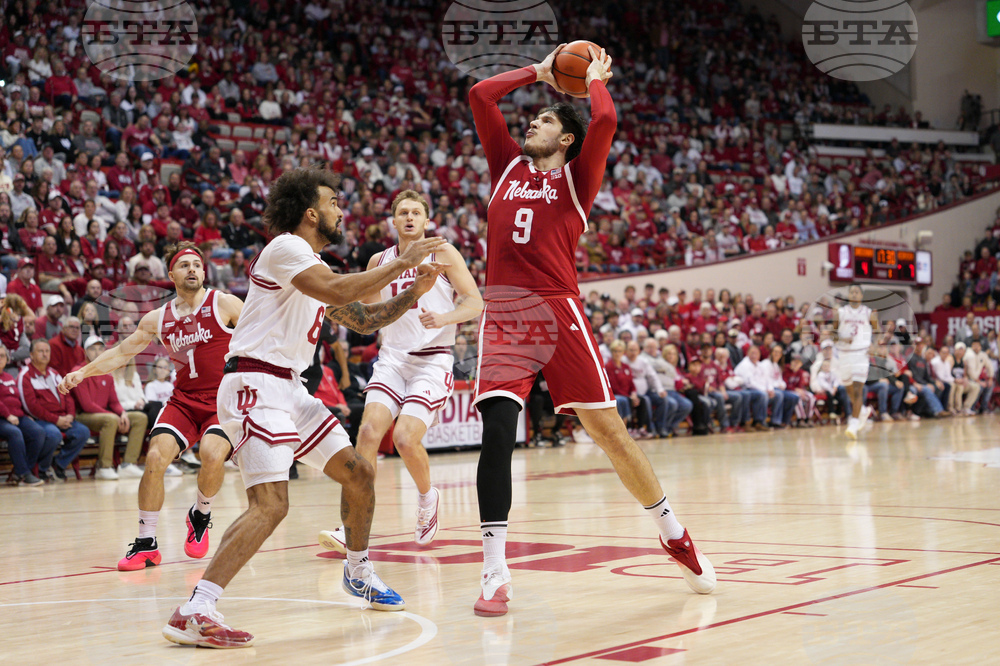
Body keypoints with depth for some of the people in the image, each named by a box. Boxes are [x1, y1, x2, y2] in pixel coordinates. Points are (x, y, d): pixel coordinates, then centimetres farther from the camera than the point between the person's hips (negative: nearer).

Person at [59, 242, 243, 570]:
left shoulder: (224, 304, -3)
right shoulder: (158, 319, 9)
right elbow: (121, 352, 16)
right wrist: (83, 372, 5)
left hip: (224, 400, -3)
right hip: (184, 399, 4)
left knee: (212, 453, -30)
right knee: (155, 457, -18)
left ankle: (201, 515, 3)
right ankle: (146, 544, -4)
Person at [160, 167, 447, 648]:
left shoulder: (315, 266, 21)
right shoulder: (285, 247, -9)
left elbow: (365, 319, 29)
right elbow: (337, 292, -25)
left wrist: (414, 292, 15)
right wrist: (400, 263, -17)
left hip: (288, 388, 10)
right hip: (255, 385, -10)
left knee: (358, 472, 15)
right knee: (270, 504, -22)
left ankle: (358, 572, 36)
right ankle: (192, 614, -26)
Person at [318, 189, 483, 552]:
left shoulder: (443, 253, 0)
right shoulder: (379, 262, 12)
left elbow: (475, 302, -5)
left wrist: (445, 318, -24)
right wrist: (343, 316, -1)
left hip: (433, 361, -4)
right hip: (392, 358, 4)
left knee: (405, 438, -19)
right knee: (369, 430, -17)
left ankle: (427, 498, 13)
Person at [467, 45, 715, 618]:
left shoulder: (576, 177, 9)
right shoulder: (508, 166, 19)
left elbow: (605, 121, -8)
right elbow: (480, 94, 18)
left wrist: (595, 79, 11)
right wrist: (540, 71, 24)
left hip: (558, 313, -2)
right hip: (502, 316, 3)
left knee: (607, 429, 2)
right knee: (496, 431, -12)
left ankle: (674, 533, 21)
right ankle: (495, 573, -9)